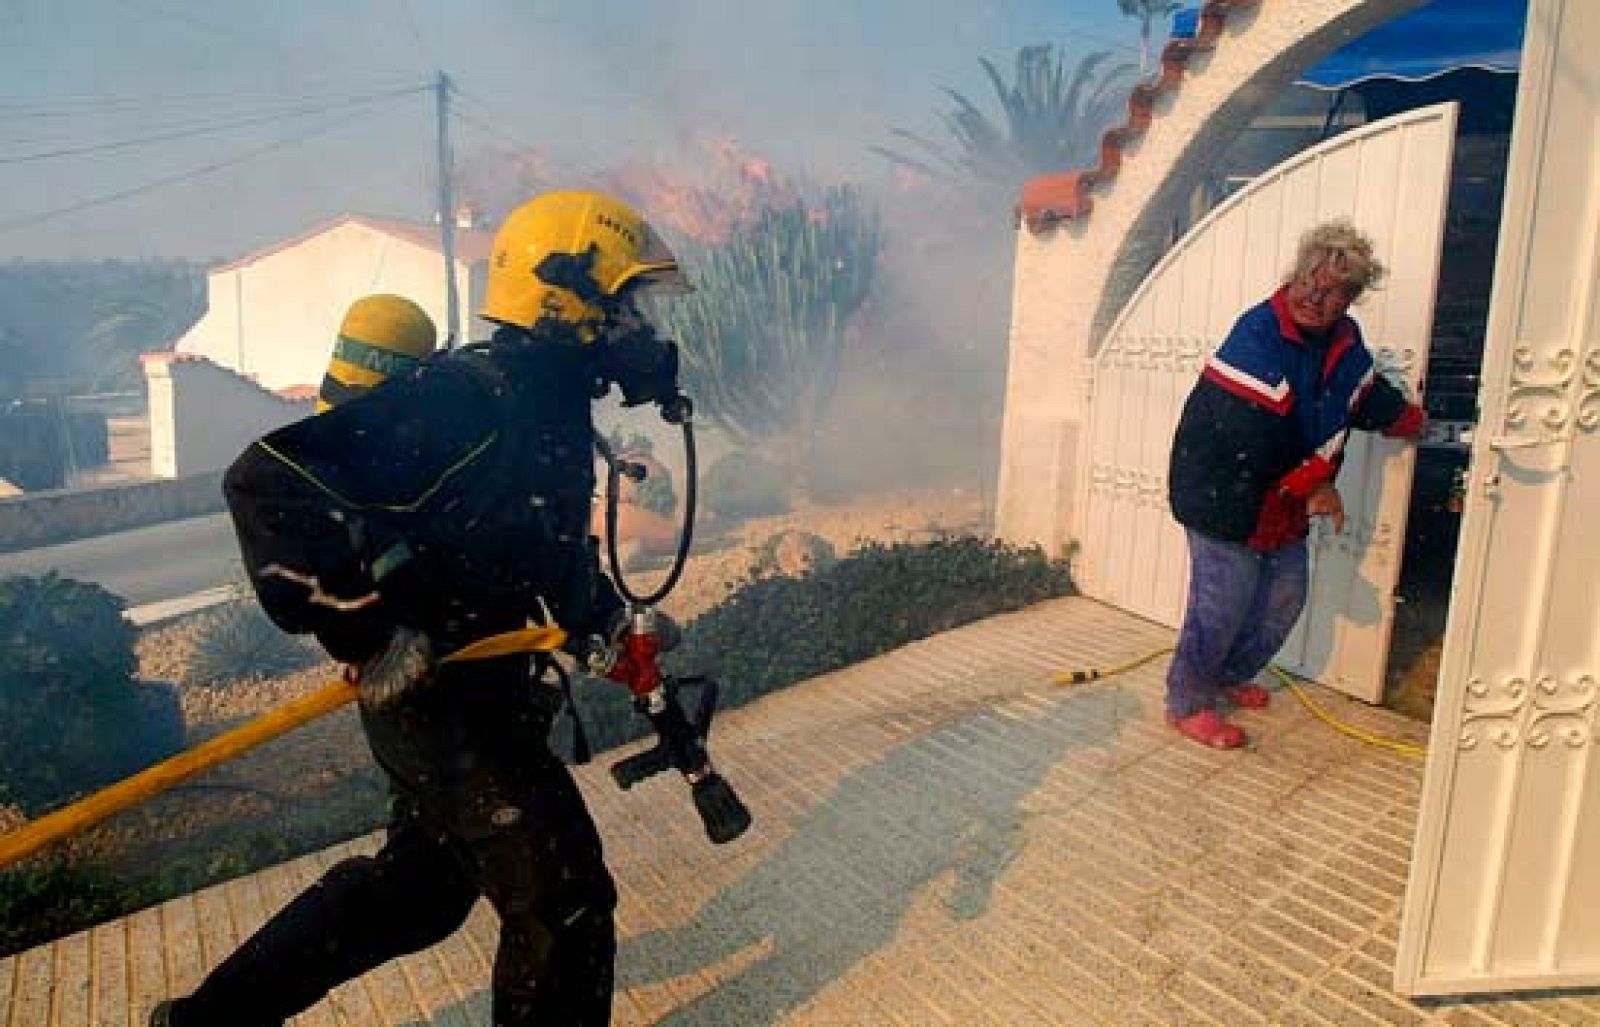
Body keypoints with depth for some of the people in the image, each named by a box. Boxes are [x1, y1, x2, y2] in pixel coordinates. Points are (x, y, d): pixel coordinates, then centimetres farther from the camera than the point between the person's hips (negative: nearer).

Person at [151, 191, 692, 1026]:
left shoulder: (553, 407, 9)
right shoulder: (467, 396, -22)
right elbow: (267, 481, -26)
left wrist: (600, 612, 15)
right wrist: (365, 627, -28)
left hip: (487, 689, 10)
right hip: (439, 691, -10)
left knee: (423, 884, 25)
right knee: (564, 902, 2)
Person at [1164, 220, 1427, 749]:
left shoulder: (1343, 339, 7)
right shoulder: (1258, 334, -21)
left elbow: (1367, 394, 31)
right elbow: (1256, 434, -26)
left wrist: (1409, 418, 25)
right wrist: (1313, 483, -18)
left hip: (1283, 501, 9)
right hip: (1225, 492, -9)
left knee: (1284, 598, 17)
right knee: (1223, 603, -7)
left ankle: (1230, 676, 38)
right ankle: (1187, 702, 11)